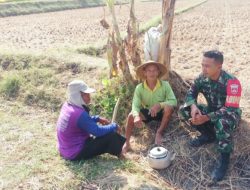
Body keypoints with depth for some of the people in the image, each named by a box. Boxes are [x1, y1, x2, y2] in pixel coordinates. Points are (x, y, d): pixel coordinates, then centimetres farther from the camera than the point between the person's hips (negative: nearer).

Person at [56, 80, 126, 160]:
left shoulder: (67, 105, 0)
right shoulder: (79, 113, -28)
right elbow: (98, 131, -27)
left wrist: (98, 119, 5)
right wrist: (114, 126, -11)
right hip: (76, 154, -10)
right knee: (111, 135, -10)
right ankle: (119, 153, 14)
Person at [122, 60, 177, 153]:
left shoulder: (165, 85, -19)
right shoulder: (139, 88, -16)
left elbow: (174, 101, -23)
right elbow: (135, 105, -23)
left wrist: (159, 105, -39)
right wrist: (137, 116, -46)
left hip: (161, 112, 0)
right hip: (146, 112, 1)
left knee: (169, 108, -33)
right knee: (131, 115, -27)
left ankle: (159, 132, -12)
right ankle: (127, 142, -16)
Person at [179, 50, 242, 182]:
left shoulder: (231, 82, -29)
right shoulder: (203, 77, -12)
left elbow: (230, 109, -32)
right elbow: (191, 93, -3)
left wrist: (206, 118, -39)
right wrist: (193, 106, -27)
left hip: (230, 115, -6)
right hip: (211, 110, 6)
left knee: (222, 122, -42)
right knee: (184, 110, -11)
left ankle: (224, 157, -16)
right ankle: (209, 135, 5)